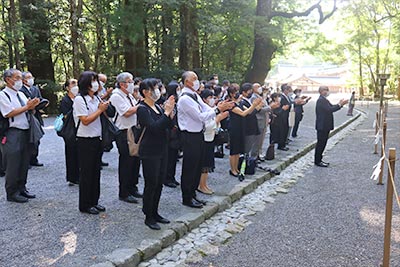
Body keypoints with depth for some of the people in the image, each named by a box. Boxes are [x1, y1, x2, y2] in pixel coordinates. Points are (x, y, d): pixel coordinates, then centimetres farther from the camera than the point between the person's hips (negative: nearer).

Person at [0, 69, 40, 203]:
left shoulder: (21, 94, 14)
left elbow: (31, 111, 16)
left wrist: (33, 106, -5)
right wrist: (27, 107, -16)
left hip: (25, 132, 8)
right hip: (12, 134, -7)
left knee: (24, 162, 15)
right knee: (13, 165, 1)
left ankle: (21, 188, 29)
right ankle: (12, 193, 13)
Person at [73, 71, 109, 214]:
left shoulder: (96, 99, 9)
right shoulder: (79, 99, -12)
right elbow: (85, 121, -19)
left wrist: (104, 108, 0)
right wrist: (100, 109, -13)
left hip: (97, 139, 7)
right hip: (85, 141, -7)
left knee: (96, 171, 13)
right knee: (86, 173, 2)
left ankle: (94, 201, 25)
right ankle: (85, 205, 14)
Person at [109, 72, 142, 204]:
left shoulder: (129, 95, 15)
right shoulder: (116, 96, -12)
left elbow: (136, 111, 18)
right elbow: (127, 112, -21)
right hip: (124, 133, -8)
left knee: (135, 160, 14)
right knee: (126, 162, -2)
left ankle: (133, 188, 28)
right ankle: (124, 193, 10)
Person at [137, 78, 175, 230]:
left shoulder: (157, 107, 10)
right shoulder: (142, 109, -13)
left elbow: (169, 126, 7)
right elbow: (154, 127, -25)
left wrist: (170, 112, -8)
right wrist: (167, 112, -21)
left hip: (162, 150, 8)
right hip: (149, 152, -8)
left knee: (159, 184, 14)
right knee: (151, 185, 0)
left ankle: (155, 213, 27)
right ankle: (148, 217, 12)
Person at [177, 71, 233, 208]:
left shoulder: (196, 96, 11)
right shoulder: (185, 99, -18)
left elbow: (207, 110, 8)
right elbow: (201, 116, -20)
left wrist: (222, 107, -6)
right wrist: (217, 109, -20)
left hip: (198, 134, 9)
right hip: (190, 136, -9)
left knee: (197, 166, 17)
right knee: (189, 167, 2)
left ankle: (192, 194, 31)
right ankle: (187, 198, 16)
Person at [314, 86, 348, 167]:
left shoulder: (324, 100, 16)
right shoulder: (321, 100, -17)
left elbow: (331, 108, 15)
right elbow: (330, 109, -25)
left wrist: (340, 104, 3)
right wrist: (340, 104, -18)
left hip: (325, 126, 10)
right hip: (322, 126, -10)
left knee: (322, 143, 14)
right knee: (321, 143, -4)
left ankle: (318, 160, 22)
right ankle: (317, 161, 4)